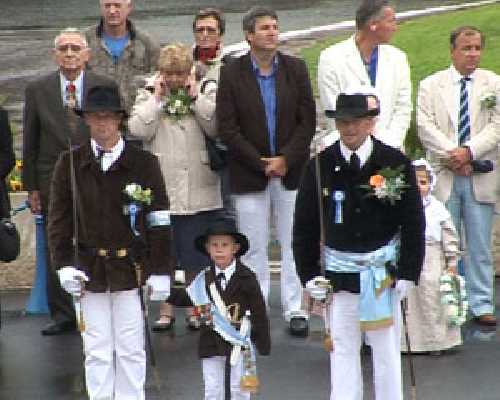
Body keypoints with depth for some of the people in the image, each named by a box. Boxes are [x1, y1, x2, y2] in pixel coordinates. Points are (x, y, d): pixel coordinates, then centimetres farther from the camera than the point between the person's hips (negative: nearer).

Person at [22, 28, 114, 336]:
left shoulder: (105, 88, 1)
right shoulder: (37, 90, 3)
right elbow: (30, 142, 6)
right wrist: (32, 187, 3)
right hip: (53, 181, 1)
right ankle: (62, 315, 17)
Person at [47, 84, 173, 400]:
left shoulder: (144, 163, -1)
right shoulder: (70, 164, 3)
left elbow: (159, 222, 1)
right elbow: (59, 218, 6)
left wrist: (161, 271, -2)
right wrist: (64, 265, -3)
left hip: (131, 267, -1)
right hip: (89, 269, 1)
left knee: (130, 350, 4)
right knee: (97, 350, 5)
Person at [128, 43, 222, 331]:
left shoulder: (206, 94, 6)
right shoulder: (148, 96, 7)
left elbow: (216, 127, -9)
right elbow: (139, 130, -9)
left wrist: (195, 97, -9)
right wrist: (157, 98, -8)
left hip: (199, 191, 0)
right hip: (161, 189, 0)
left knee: (197, 254, 5)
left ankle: (195, 308, 18)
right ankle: (166, 310, 17)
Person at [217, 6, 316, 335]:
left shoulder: (296, 68, 3)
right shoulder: (232, 73, -3)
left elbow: (308, 120, 1)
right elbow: (227, 127, -6)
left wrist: (286, 159, -10)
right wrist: (261, 163, -11)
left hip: (292, 169, 2)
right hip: (250, 173, -1)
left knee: (294, 243, 6)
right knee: (254, 247, 4)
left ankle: (295, 309, 14)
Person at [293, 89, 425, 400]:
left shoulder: (396, 164, -5)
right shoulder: (320, 166, -4)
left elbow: (413, 224, -1)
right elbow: (304, 225, 3)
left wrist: (408, 274, -5)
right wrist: (309, 274, -1)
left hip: (383, 271, 0)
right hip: (338, 271, 1)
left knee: (387, 348, 9)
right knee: (342, 348, 6)